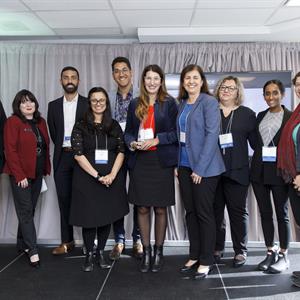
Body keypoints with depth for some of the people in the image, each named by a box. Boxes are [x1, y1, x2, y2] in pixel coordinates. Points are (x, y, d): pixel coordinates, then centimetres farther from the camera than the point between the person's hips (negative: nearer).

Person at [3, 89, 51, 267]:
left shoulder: (41, 122, 11)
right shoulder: (13, 122, -8)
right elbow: (10, 151, -13)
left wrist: (46, 169, 8)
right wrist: (20, 176, -16)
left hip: (37, 174, 6)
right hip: (21, 175, -6)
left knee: (30, 210, 12)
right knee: (26, 211, -3)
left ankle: (22, 244, 27)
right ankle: (33, 251, 0)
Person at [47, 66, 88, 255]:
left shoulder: (88, 104, 2)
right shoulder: (53, 105, 11)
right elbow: (53, 132, 11)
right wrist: (62, 148, 2)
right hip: (62, 157, 3)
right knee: (64, 199, 6)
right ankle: (67, 241, 15)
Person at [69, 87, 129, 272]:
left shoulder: (114, 126, 8)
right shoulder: (81, 126, 1)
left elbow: (121, 151, 1)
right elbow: (78, 154, -7)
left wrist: (112, 175, -13)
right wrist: (97, 175, -15)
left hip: (111, 178, 2)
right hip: (87, 178, -2)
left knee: (107, 216, 7)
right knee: (89, 217, 2)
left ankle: (101, 253, 21)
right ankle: (89, 255, 17)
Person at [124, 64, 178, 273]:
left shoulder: (169, 103, 1)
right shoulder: (135, 104, 12)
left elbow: (176, 132, -2)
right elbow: (128, 131, 14)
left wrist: (156, 140, -15)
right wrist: (132, 143, -6)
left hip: (161, 161, -3)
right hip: (140, 161, 3)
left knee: (160, 209, 5)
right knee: (142, 208, 6)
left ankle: (158, 252, 20)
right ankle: (146, 251, 19)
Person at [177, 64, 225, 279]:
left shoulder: (209, 102, -7)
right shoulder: (182, 104, 13)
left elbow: (212, 134, -14)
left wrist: (200, 168, -17)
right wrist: (178, 164, 7)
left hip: (205, 167, -6)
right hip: (185, 166, 7)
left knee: (204, 213, 1)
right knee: (190, 212, 12)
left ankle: (206, 261, 14)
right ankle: (194, 256, 25)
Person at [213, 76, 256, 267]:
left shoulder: (247, 114, 6)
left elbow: (255, 142, 4)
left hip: (237, 172, -1)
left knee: (238, 211, 6)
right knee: (215, 210, 10)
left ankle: (241, 251, 19)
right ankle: (217, 248, 25)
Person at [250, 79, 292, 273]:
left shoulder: (291, 117, -2)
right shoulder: (261, 116, 13)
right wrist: (260, 155, 1)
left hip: (279, 171, -5)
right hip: (259, 170, 5)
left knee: (282, 213, 5)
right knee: (265, 213, 10)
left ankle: (283, 256, 16)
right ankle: (270, 252, 22)